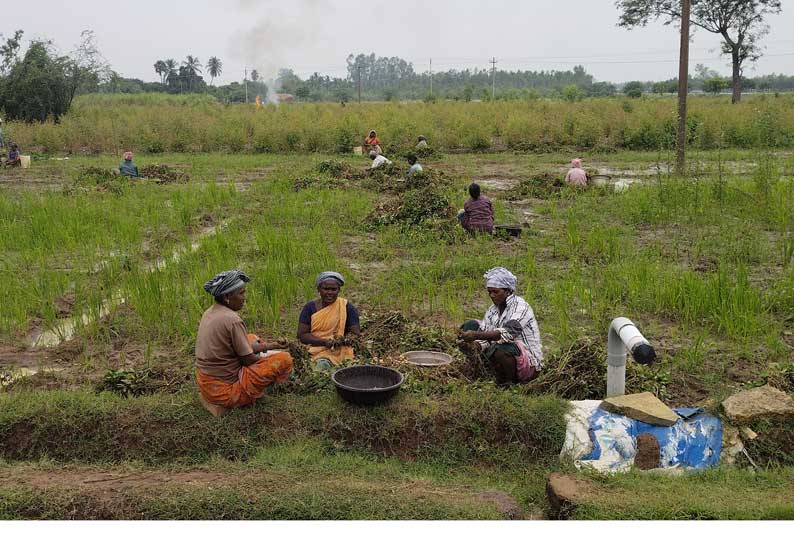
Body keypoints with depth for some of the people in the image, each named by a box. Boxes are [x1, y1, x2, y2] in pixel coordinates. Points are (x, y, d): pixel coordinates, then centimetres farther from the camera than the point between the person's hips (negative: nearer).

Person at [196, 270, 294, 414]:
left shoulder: (210, 313, 5)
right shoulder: (232, 320, -23)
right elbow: (248, 360, -15)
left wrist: (271, 346, 11)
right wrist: (265, 357, 6)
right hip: (225, 390, -9)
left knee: (252, 339, 26)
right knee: (284, 359, -11)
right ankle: (246, 397, 4)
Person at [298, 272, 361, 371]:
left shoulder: (347, 307, 4)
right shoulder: (310, 307, 7)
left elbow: (356, 334, 2)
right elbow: (302, 335, 1)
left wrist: (344, 340, -21)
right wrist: (325, 342, -14)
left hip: (339, 351, -1)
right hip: (315, 350, 1)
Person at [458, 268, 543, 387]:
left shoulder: (520, 306, -16)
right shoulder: (492, 310, 5)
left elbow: (508, 332, -33)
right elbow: (484, 337, -2)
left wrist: (476, 335, -40)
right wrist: (475, 346, -25)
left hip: (529, 363, -7)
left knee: (498, 349, -39)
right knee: (471, 325, -1)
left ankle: (507, 384, -11)